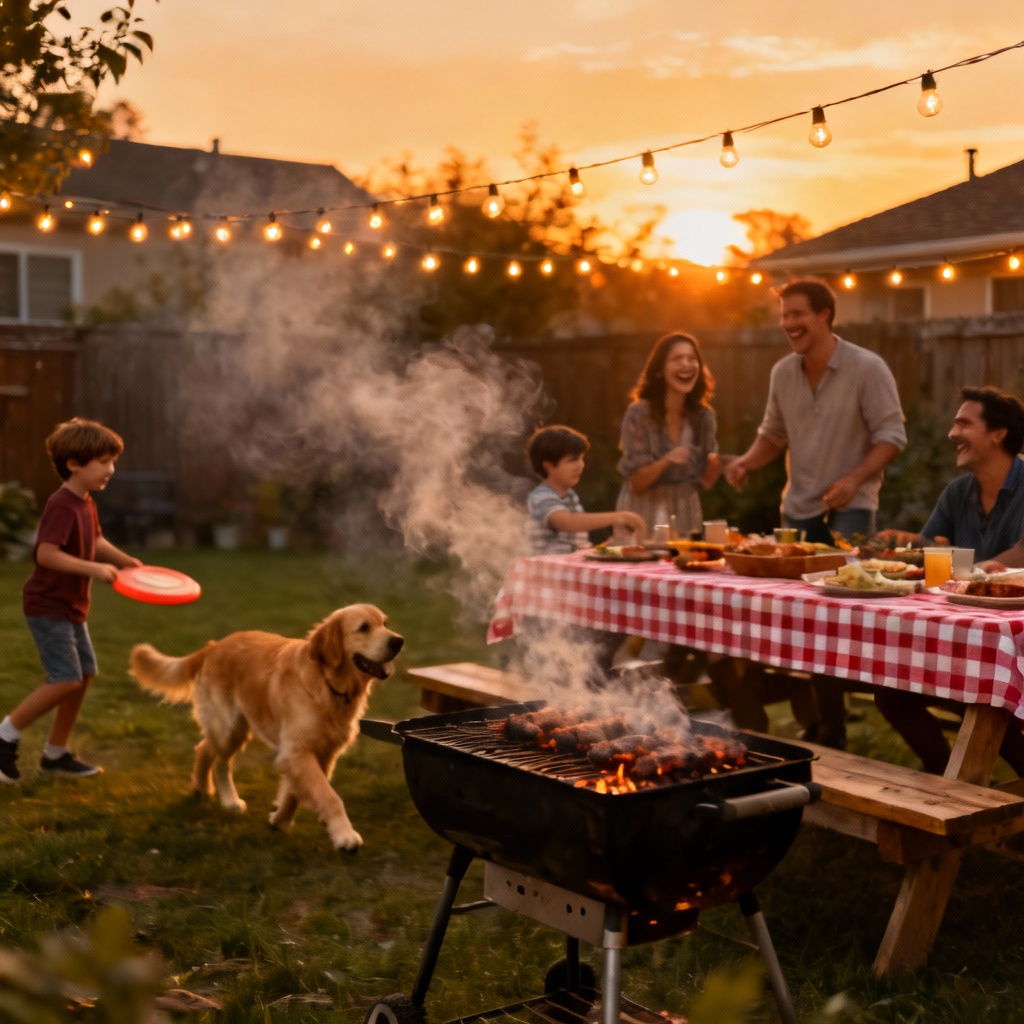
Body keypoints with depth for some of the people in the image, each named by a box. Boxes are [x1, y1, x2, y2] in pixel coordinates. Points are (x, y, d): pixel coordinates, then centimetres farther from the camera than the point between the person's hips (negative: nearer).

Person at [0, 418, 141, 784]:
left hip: (71, 606, 10)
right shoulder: (61, 505, -21)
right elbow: (46, 553, -30)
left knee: (85, 674, 10)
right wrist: (94, 568, -31)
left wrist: (123, 559, 10)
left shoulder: (86, 503, 7)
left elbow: (95, 540, 24)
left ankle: (56, 753, 21)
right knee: (66, 680, -13)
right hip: (48, 606, -10)